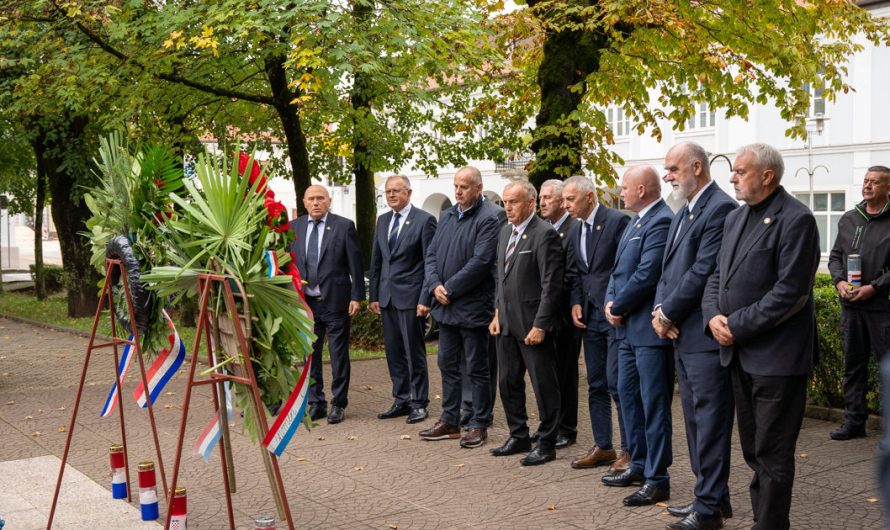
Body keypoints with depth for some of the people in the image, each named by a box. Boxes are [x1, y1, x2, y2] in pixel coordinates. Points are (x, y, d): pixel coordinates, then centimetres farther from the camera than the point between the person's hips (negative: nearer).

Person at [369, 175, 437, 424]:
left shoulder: (424, 220, -7)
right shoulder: (382, 221, 13)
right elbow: (376, 260, 16)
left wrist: (425, 299, -13)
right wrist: (373, 295, 11)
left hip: (410, 296, -6)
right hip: (387, 296, 6)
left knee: (414, 352, 0)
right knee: (393, 352, 11)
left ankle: (419, 403, 11)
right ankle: (401, 401, 21)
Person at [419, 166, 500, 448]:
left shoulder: (488, 218, -12)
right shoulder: (447, 216, 12)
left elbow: (480, 261, -20)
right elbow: (432, 254, 11)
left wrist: (450, 288, -16)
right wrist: (435, 285, -6)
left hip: (473, 307, -7)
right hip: (446, 306, 8)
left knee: (476, 369, 3)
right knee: (448, 365, 14)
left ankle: (479, 425, 13)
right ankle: (450, 421, 26)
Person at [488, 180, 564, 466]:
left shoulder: (544, 234, -14)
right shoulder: (505, 231, 12)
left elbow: (551, 285, -17)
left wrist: (540, 325, -18)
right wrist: (497, 313, 12)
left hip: (532, 324, -8)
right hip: (507, 323, 8)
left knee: (544, 386, 2)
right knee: (508, 383, 15)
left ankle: (547, 444, 13)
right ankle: (518, 437, 29)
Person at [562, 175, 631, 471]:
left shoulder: (617, 221, -10)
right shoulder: (575, 230, 13)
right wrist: (576, 303, 3)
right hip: (590, 315, 8)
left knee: (616, 382, -8)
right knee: (596, 384, 11)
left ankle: (631, 448, 4)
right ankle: (603, 447, 21)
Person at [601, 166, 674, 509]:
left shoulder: (661, 222, -16)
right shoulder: (636, 221, 16)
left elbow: (646, 275, -22)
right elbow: (619, 268, 16)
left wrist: (618, 307, -11)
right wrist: (610, 302, 0)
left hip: (649, 327, -10)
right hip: (627, 326, 10)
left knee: (654, 403, -3)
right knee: (628, 394, 17)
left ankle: (657, 479, 5)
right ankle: (639, 466, 29)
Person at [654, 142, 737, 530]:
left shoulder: (721, 208, -14)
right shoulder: (684, 212, 17)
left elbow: (703, 272, -20)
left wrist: (668, 314, -11)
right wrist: (660, 309, -1)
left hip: (706, 335, -10)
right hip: (682, 334, 10)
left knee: (709, 421, -2)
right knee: (695, 419, 16)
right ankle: (711, 495, 28)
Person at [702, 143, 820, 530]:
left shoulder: (795, 219, -13)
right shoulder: (735, 218, 13)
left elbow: (791, 291, -19)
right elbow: (718, 276, 15)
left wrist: (737, 326, -17)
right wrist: (713, 316, -4)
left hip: (775, 354, -8)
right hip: (740, 352, 8)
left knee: (772, 453, 1)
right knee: (753, 449, 16)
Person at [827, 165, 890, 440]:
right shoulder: (849, 219, 13)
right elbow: (835, 256, 17)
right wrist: (839, 281, 0)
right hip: (850, 305, 5)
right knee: (853, 363, 10)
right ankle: (854, 421, 17)